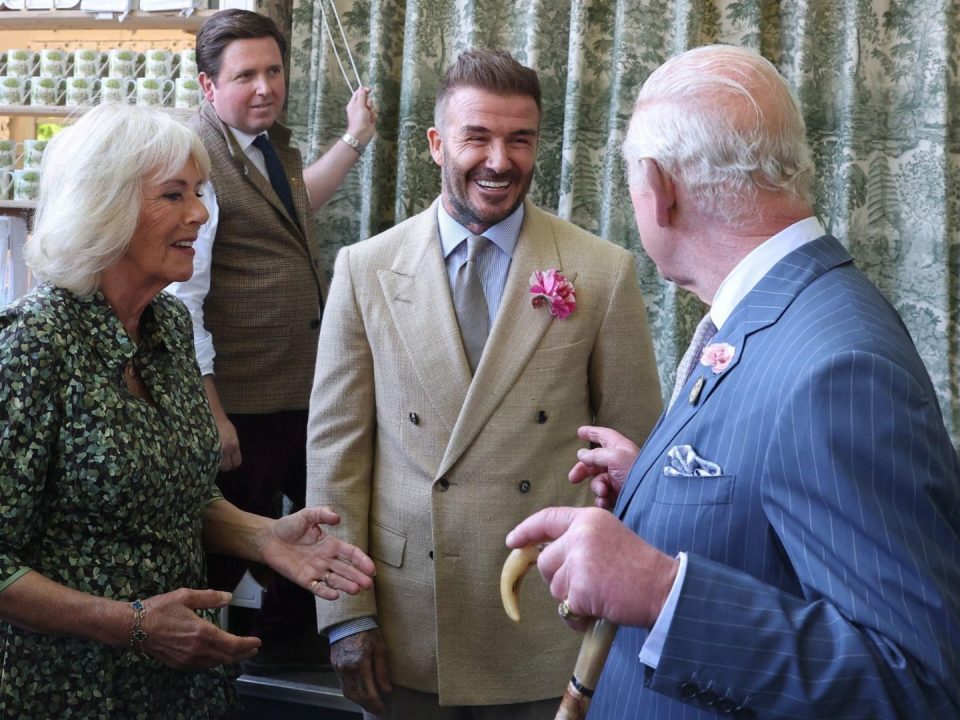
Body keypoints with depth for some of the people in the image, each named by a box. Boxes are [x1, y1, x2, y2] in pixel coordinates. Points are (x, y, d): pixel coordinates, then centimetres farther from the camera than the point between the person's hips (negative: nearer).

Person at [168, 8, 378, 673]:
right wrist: (209, 413, -24)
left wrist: (355, 139, 30)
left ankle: (289, 635, 44)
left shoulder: (271, 142, 8)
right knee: (228, 544, 6)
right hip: (242, 402, -9)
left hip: (306, 387, 9)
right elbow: (182, 298, -23)